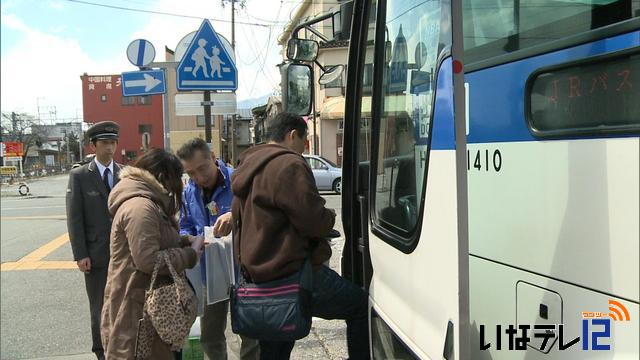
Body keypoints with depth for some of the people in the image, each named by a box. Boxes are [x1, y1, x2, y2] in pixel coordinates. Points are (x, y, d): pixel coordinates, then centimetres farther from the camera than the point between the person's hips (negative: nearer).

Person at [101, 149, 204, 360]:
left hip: (148, 300, 11)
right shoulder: (140, 206, -22)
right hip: (136, 306, -11)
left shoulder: (148, 203, 13)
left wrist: (184, 241, 5)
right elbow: (148, 260, -26)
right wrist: (191, 254, -15)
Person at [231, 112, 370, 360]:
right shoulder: (288, 165, -14)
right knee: (361, 304, -1)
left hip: (259, 272, 10)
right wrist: (330, 217, 3)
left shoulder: (248, 167, 17)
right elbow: (313, 220, -18)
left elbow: (239, 219, 27)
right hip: (292, 273, -10)